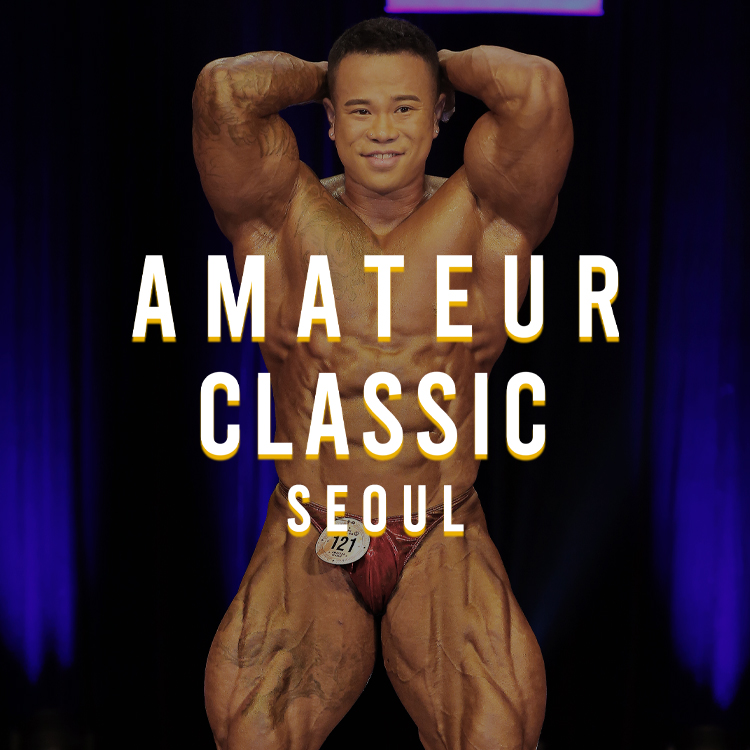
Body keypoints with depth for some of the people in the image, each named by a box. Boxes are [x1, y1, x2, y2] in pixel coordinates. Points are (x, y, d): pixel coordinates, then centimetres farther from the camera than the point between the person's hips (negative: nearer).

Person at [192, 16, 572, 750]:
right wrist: (318, 75, 4)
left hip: (443, 545, 0)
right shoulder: (284, 217, 1)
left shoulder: (483, 216, 1)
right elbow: (223, 90, -14)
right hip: (308, 545, 1)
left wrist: (450, 63, 3)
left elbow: (538, 89, -16)